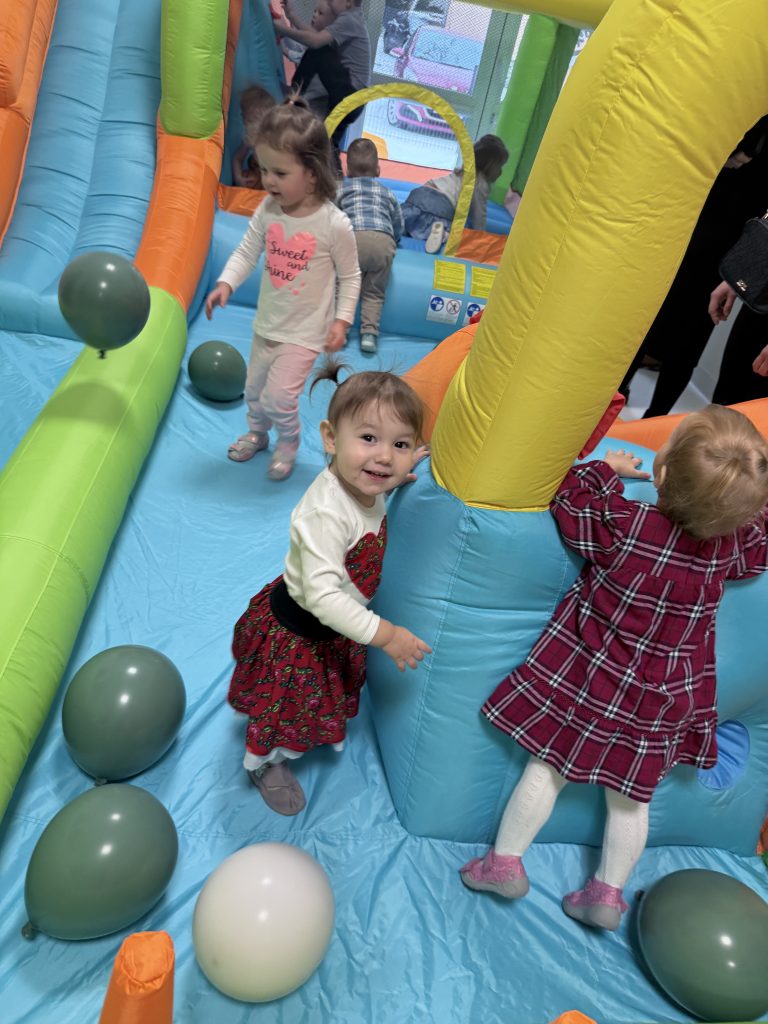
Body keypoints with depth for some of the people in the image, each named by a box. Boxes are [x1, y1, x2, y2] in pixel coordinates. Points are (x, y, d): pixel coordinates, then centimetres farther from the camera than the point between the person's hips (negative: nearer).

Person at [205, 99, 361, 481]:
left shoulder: (334, 224, -18)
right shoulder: (267, 211, -6)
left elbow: (350, 276, -8)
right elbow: (246, 251, 1)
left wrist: (342, 319, -14)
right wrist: (225, 283, -15)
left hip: (305, 331, -5)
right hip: (267, 323, 6)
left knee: (278, 396, -11)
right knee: (254, 388, 19)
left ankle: (288, 441, 21)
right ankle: (257, 432, 49)